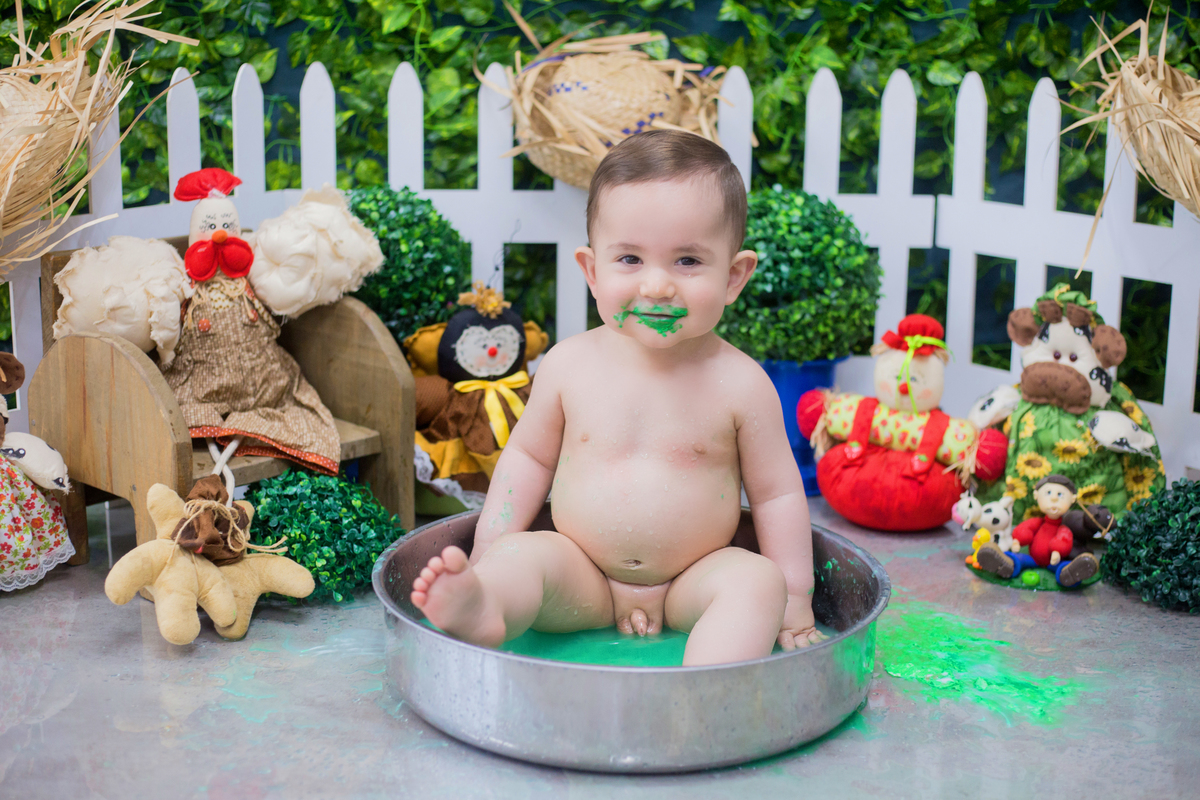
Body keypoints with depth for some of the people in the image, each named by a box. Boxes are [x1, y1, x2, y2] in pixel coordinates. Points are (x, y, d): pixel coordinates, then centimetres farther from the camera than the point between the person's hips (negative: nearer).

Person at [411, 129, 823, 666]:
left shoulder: (740, 383, -8)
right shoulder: (570, 365, -4)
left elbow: (776, 494, 1)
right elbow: (529, 455, 10)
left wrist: (793, 600, 0)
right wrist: (488, 557, 5)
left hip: (696, 581, -1)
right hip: (581, 579, 1)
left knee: (758, 580, -27)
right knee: (521, 555, -24)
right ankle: (479, 609, -55)